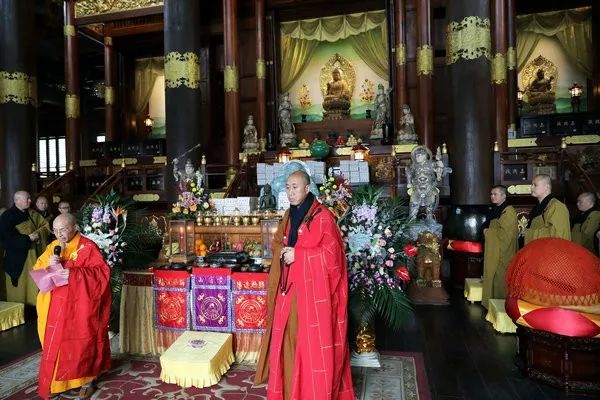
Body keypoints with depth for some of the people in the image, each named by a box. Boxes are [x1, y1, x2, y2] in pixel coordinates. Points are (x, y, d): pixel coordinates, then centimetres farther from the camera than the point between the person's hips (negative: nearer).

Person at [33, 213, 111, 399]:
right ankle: (56, 382, 27)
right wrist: (48, 265, -14)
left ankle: (86, 381, 17)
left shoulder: (88, 247, -10)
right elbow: (36, 270, 8)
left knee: (81, 343, 2)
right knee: (55, 342, 10)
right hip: (55, 306, 5)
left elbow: (102, 272, -17)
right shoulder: (52, 247, 9)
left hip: (80, 307, -5)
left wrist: (75, 273, -28)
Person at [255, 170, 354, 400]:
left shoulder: (322, 216, -12)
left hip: (313, 287, -7)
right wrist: (282, 250, -1)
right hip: (289, 286, 7)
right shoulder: (289, 216, 11)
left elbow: (330, 253, -17)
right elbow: (277, 242, 20)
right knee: (288, 335, 13)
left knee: (312, 339, 1)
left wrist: (297, 255, -16)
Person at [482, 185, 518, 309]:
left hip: (502, 253, -9)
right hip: (492, 251, 9)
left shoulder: (509, 212, -13)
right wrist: (487, 231, 6)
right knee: (492, 277, 12)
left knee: (500, 279, -4)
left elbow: (505, 233, -19)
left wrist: (488, 232, -10)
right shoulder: (494, 210, 14)